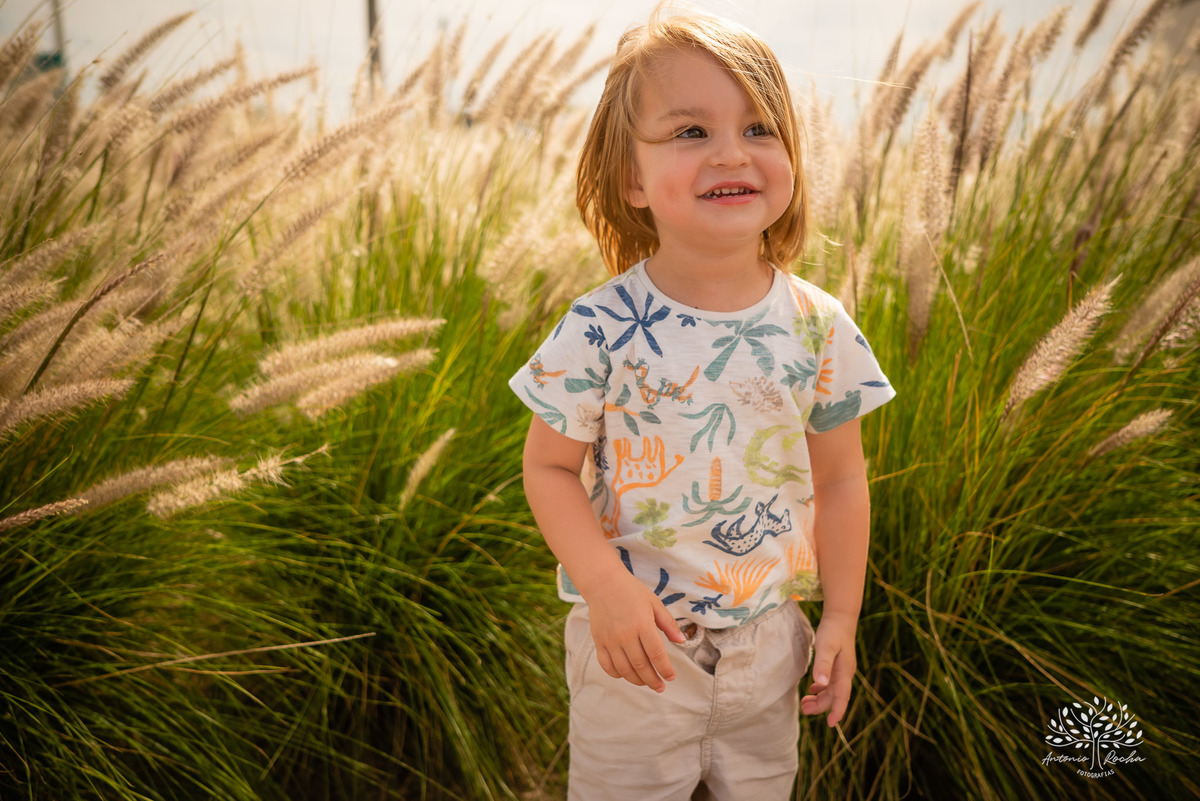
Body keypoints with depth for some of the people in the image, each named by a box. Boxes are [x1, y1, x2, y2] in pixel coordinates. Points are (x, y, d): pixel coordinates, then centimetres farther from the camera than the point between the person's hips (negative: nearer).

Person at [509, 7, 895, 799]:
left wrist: (842, 617, 3)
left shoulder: (819, 327, -8)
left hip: (768, 635, 3)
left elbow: (840, 479, 1)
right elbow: (550, 467, -9)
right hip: (634, 634, -2)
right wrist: (607, 587, -21)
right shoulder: (602, 329, -16)